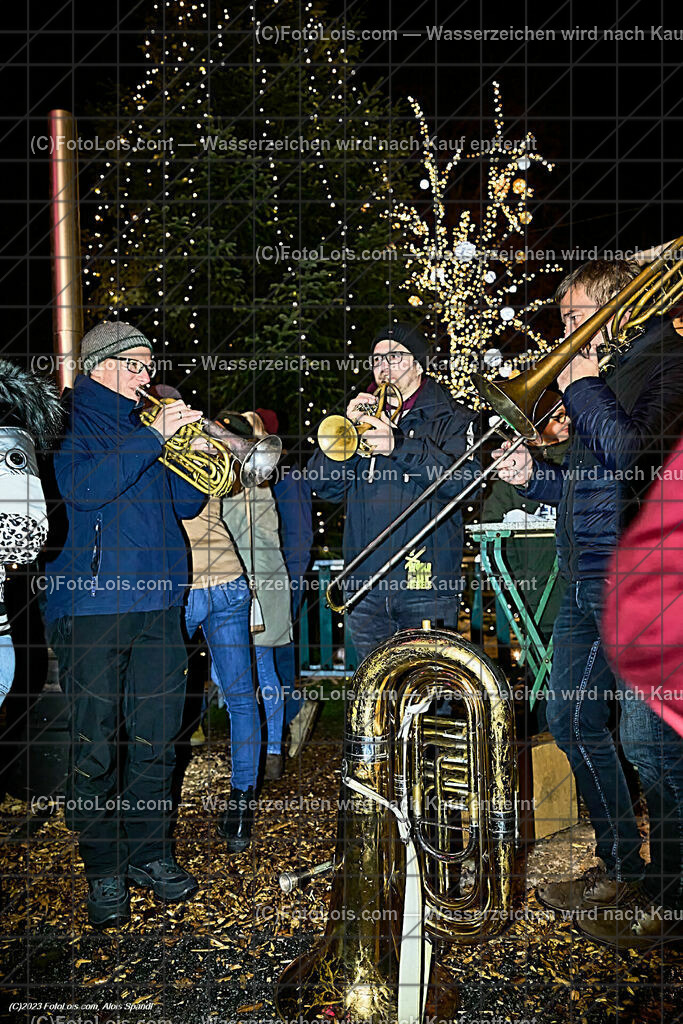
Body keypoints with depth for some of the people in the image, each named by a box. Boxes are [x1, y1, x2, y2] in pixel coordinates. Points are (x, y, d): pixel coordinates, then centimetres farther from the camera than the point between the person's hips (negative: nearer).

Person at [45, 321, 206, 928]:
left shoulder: (143, 427, 19)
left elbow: (184, 503, 16)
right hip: (93, 603, -5)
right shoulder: (72, 425, 1)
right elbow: (83, 487, -19)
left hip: (158, 602, 6)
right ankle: (104, 870, 16)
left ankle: (150, 853, 24)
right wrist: (155, 437, -19)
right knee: (97, 745, 1)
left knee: (156, 738, 9)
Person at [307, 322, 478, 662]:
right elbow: (322, 484, 7)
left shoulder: (451, 419, 6)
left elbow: (464, 481, -13)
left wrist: (399, 445, -22)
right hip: (365, 589, 4)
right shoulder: (364, 415, 17)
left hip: (426, 586, -3)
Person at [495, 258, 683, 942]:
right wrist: (533, 476, 8)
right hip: (585, 577, 10)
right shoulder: (601, 370, 22)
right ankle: (621, 871, 29)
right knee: (572, 720, 13)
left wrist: (584, 390, -9)